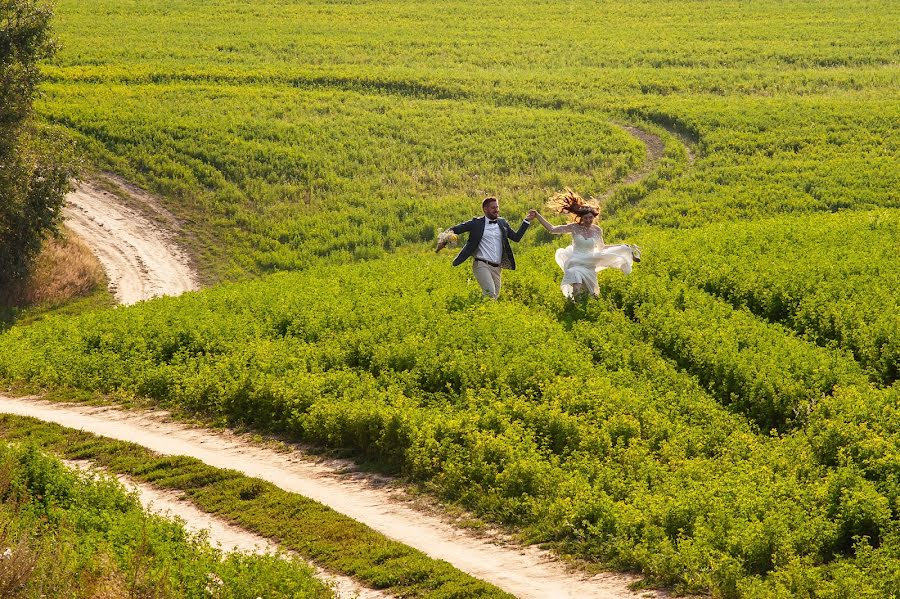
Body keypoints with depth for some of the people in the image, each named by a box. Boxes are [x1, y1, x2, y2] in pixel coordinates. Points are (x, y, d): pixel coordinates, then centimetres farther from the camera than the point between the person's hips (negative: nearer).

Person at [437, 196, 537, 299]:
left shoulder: (502, 223, 15)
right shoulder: (477, 223, 2)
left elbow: (516, 237, 14)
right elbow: (455, 229, 3)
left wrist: (527, 220, 9)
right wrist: (444, 240, -13)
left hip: (496, 267, 5)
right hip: (481, 265, -5)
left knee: (495, 296, 5)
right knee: (490, 293, -23)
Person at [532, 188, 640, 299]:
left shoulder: (597, 230, 1)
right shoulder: (574, 228, -6)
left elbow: (602, 248, 17)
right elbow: (552, 229, -6)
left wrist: (623, 247, 14)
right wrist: (537, 216, -11)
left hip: (590, 264, 3)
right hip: (575, 263, -3)